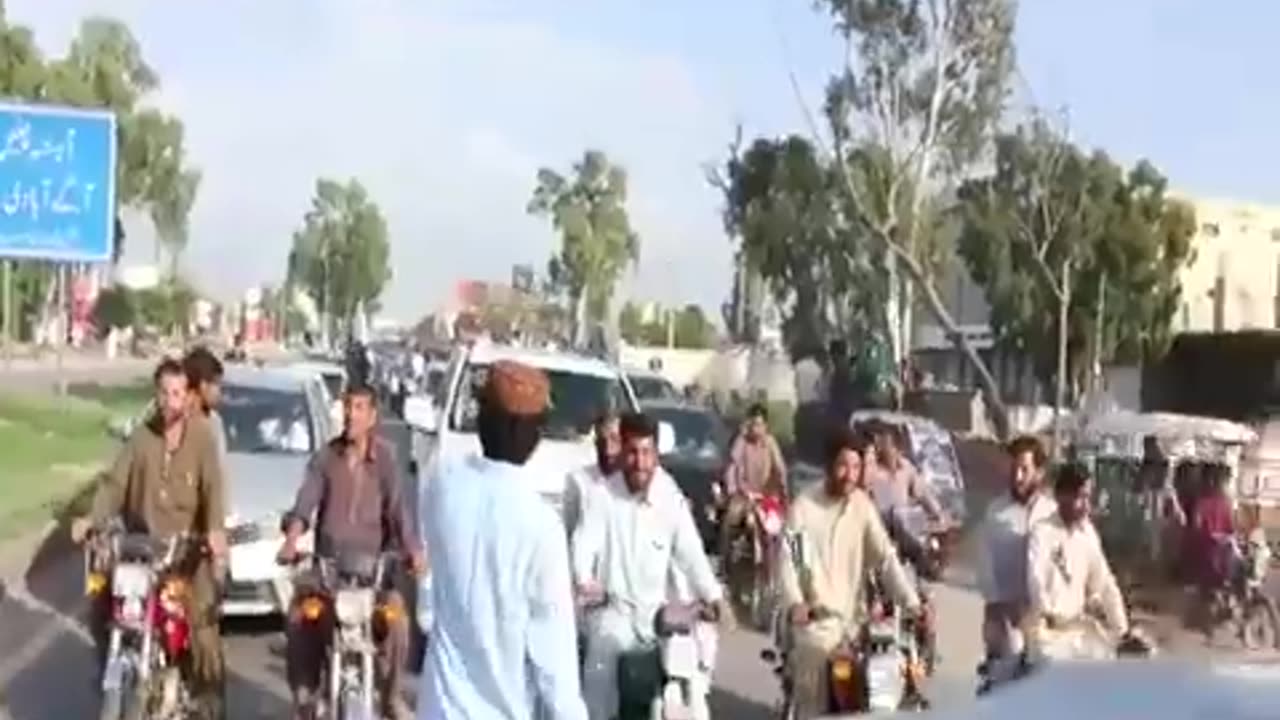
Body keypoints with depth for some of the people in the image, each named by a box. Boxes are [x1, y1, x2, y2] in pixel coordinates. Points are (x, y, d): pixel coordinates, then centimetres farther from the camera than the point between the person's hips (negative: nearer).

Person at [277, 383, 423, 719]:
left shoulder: (385, 456, 0)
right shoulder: (325, 456, 4)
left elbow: (397, 505, -9)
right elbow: (305, 501, -7)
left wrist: (413, 550, -25)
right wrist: (292, 538, -27)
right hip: (327, 562, 1)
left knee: (397, 619, -23)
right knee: (297, 618, -20)